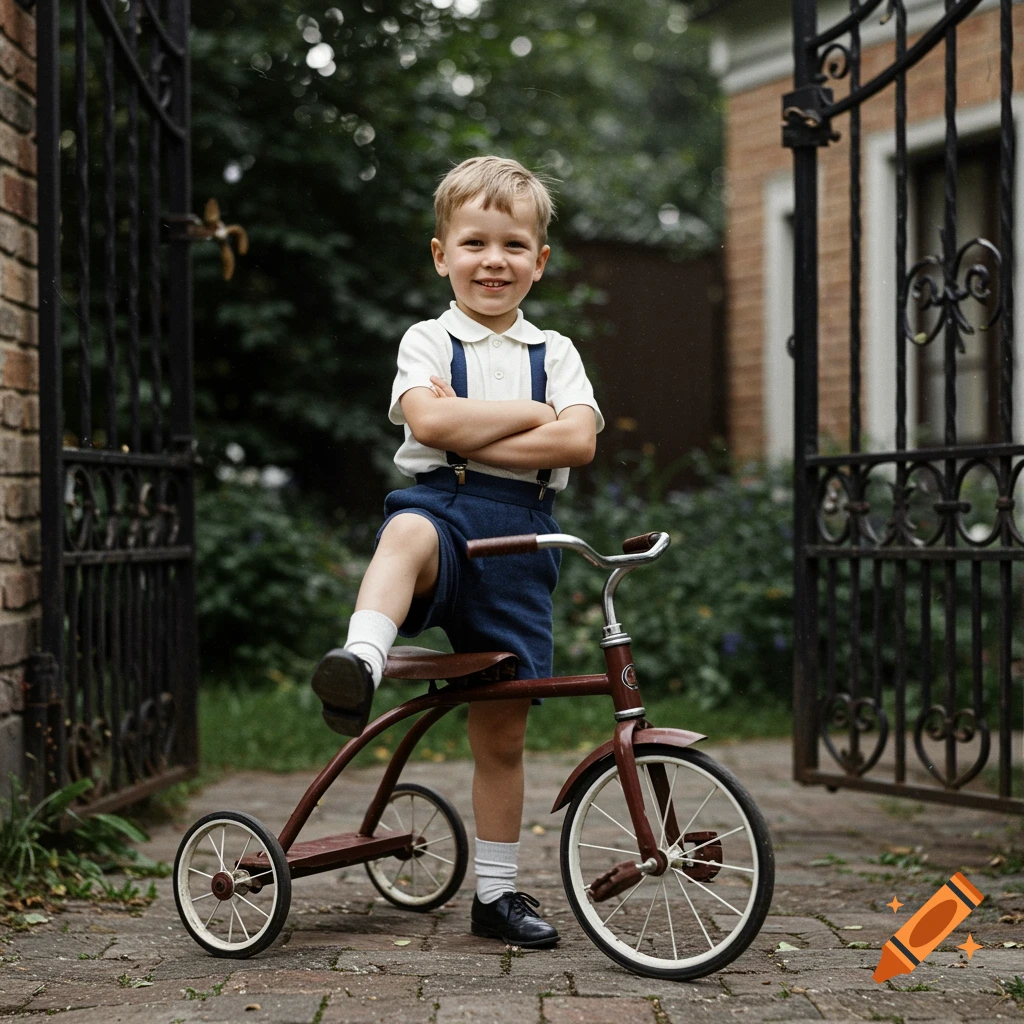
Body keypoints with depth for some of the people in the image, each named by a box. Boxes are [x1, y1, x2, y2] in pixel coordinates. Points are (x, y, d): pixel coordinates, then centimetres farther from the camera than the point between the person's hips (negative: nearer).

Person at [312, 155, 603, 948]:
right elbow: (430, 421, -11)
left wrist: (473, 433, -9)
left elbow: (577, 441, -3)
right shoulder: (428, 340, 9)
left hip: (520, 536, 2)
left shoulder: (554, 353, 15)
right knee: (410, 532, -43)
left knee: (503, 729, 5)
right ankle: (360, 666, -64)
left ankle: (497, 891, 16)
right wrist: (530, 414, -4)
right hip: (444, 505, -2)